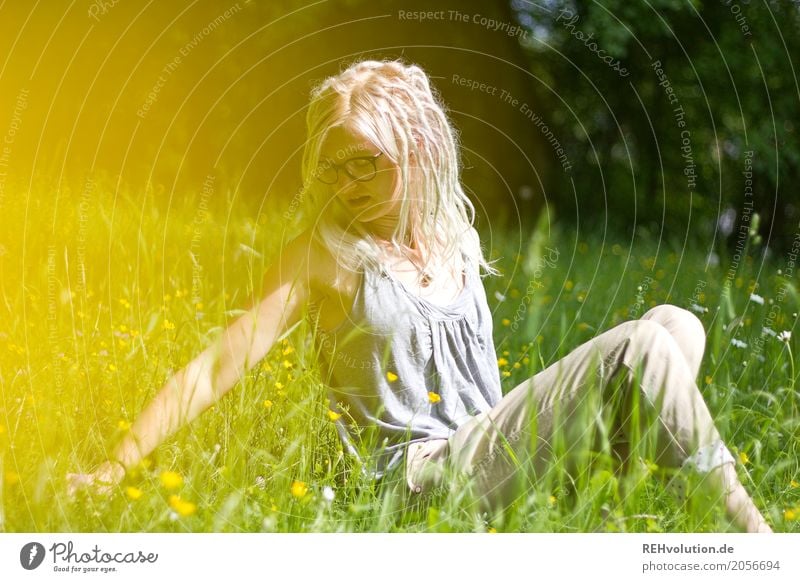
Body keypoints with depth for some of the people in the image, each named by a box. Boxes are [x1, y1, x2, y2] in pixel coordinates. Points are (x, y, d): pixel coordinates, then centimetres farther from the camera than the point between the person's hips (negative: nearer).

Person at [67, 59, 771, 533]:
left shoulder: (458, 239, 9)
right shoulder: (324, 254, -6)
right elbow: (219, 364, -12)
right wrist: (116, 467, -20)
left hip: (496, 452, 7)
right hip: (425, 472, -6)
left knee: (677, 324, -5)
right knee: (642, 346, -21)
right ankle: (746, 528, -9)